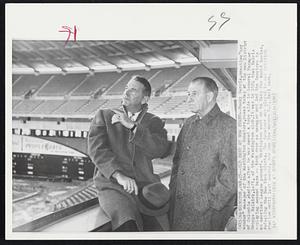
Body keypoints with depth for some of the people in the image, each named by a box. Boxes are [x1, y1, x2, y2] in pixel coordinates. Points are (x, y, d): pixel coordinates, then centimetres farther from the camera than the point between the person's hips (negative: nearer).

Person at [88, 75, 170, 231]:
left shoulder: (154, 122, 15)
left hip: (145, 186, 3)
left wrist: (132, 126, -10)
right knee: (128, 227, -32)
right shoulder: (104, 116, 13)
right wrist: (118, 174, -17)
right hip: (112, 185, -2)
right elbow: (96, 149, -2)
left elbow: (162, 150, -4)